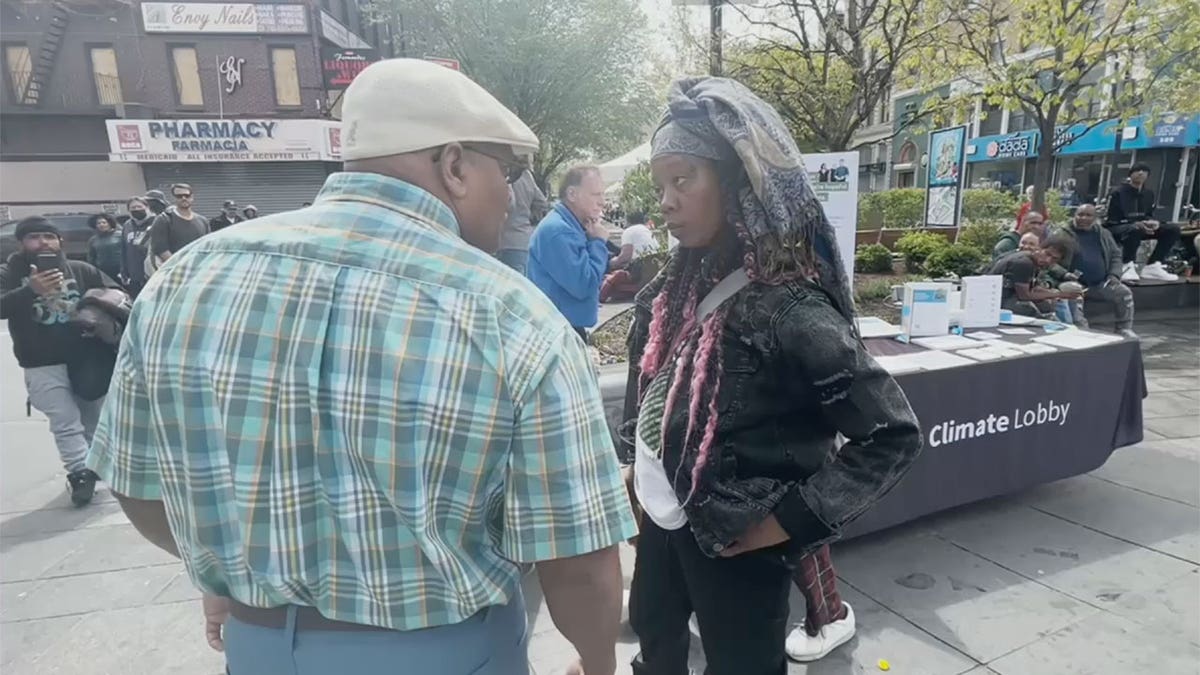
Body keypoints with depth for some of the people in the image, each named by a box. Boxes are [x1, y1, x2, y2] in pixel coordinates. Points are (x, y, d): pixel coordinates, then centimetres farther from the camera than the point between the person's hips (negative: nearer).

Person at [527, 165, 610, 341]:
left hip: (568, 329, 10)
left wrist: (595, 241, 0)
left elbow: (593, 279, 15)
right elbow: (584, 285, -27)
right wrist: (598, 242, -14)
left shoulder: (571, 226, 11)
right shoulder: (557, 230, -20)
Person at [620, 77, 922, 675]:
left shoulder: (787, 309, -23)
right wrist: (635, 466, 6)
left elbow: (893, 434, -21)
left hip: (734, 543, -6)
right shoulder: (674, 290, -3)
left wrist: (789, 520, -18)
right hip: (661, 520, 7)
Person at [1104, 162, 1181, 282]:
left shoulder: (1149, 193, 10)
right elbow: (1111, 220, -14)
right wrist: (1137, 224, -27)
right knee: (1135, 230, -40)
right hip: (1116, 229, -7)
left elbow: (1149, 215, 16)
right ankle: (1128, 266, -21)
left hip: (1142, 227, 7)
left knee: (1173, 229, -10)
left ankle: (1152, 267, -10)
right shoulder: (1118, 193, -11)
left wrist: (1153, 222, -10)